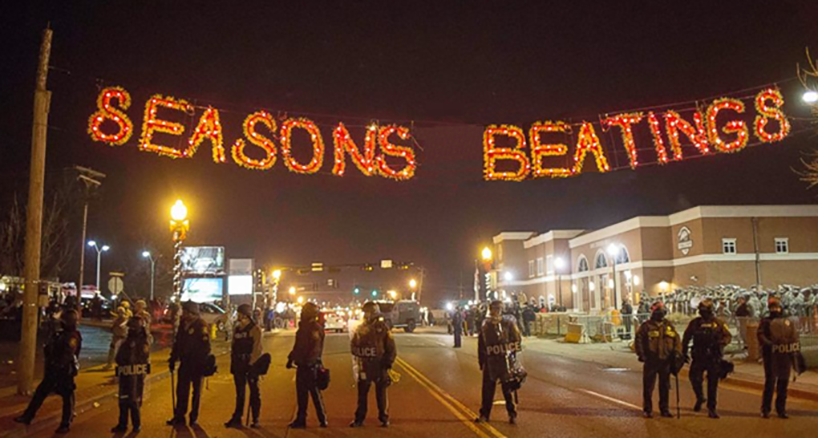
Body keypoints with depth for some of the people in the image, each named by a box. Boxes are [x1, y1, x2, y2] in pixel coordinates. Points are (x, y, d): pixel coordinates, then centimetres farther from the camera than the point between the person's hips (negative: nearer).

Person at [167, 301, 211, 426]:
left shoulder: (201, 325, -13)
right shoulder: (183, 324, 7)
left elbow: (205, 346, -18)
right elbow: (178, 342, 15)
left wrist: (203, 363, -22)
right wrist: (173, 359, 12)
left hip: (197, 363, -6)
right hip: (185, 362, 6)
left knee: (196, 391, 8)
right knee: (181, 390, 7)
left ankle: (194, 417, 17)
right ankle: (179, 417, 15)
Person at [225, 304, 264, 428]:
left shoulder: (255, 329, -9)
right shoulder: (236, 329, 11)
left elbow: (256, 348, -14)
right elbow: (234, 347, 16)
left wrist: (252, 364, -19)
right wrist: (232, 363, 12)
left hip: (251, 364, -6)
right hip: (239, 364, 6)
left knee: (254, 392, 3)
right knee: (239, 392, 11)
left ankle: (255, 420, 9)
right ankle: (237, 418, 17)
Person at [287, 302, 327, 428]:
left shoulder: (315, 328, -14)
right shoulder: (303, 326, 14)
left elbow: (315, 347, -23)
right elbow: (298, 346, 22)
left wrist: (310, 361, -26)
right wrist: (291, 358, 20)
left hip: (310, 365, -9)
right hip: (302, 364, 9)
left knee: (315, 392, -1)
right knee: (301, 393, 11)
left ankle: (323, 419, 6)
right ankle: (300, 419, 18)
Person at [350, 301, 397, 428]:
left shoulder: (382, 327, -4)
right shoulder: (361, 328, 7)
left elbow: (391, 348, -3)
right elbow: (353, 344, 11)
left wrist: (388, 363, -6)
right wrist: (359, 353, -6)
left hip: (379, 366, -3)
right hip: (364, 366, 3)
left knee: (381, 393, 6)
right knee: (362, 393, 7)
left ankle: (384, 418, 16)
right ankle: (359, 418, 15)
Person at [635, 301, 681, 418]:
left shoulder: (669, 326, 10)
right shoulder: (646, 326, -3)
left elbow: (676, 339, 11)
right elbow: (638, 341, -5)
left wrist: (677, 352, -1)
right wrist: (641, 355, -10)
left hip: (666, 361, 4)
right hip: (651, 361, -4)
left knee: (665, 386, 11)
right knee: (648, 386, 1)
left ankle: (665, 409, 22)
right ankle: (647, 410, 10)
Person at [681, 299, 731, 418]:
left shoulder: (719, 323, 3)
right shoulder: (695, 323, 4)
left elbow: (728, 336, 5)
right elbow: (686, 338, 11)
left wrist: (722, 342, -17)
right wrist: (684, 353, 9)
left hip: (714, 358, 0)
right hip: (698, 357, 0)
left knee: (713, 384, 5)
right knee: (695, 378, -12)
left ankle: (711, 408, 16)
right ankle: (700, 397, 18)